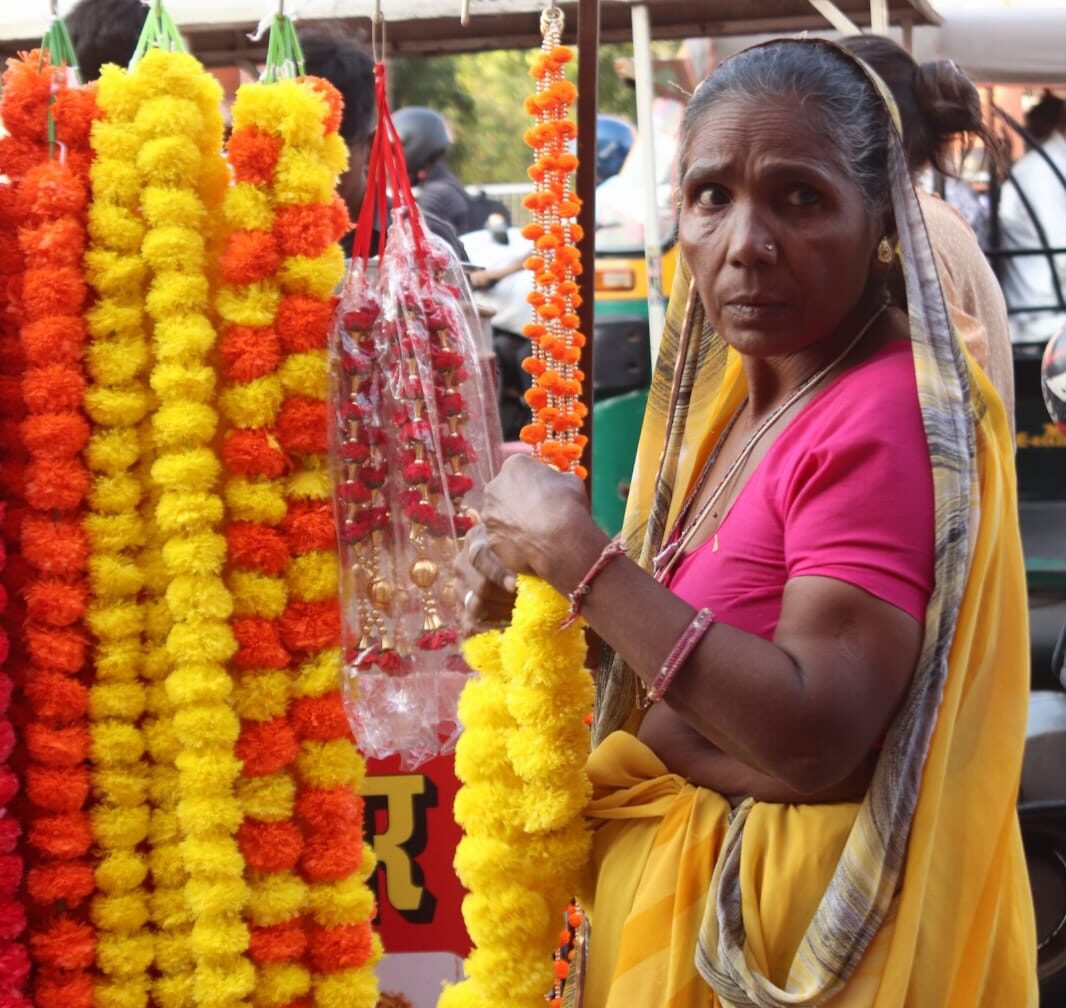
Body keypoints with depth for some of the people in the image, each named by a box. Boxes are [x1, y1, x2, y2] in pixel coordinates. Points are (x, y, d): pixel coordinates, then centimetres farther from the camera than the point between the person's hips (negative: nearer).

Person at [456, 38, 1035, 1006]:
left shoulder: (887, 420, -23)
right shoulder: (738, 387, 5)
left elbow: (811, 739, -30)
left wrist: (579, 555, -23)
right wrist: (540, 578, -6)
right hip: (686, 892, 8)